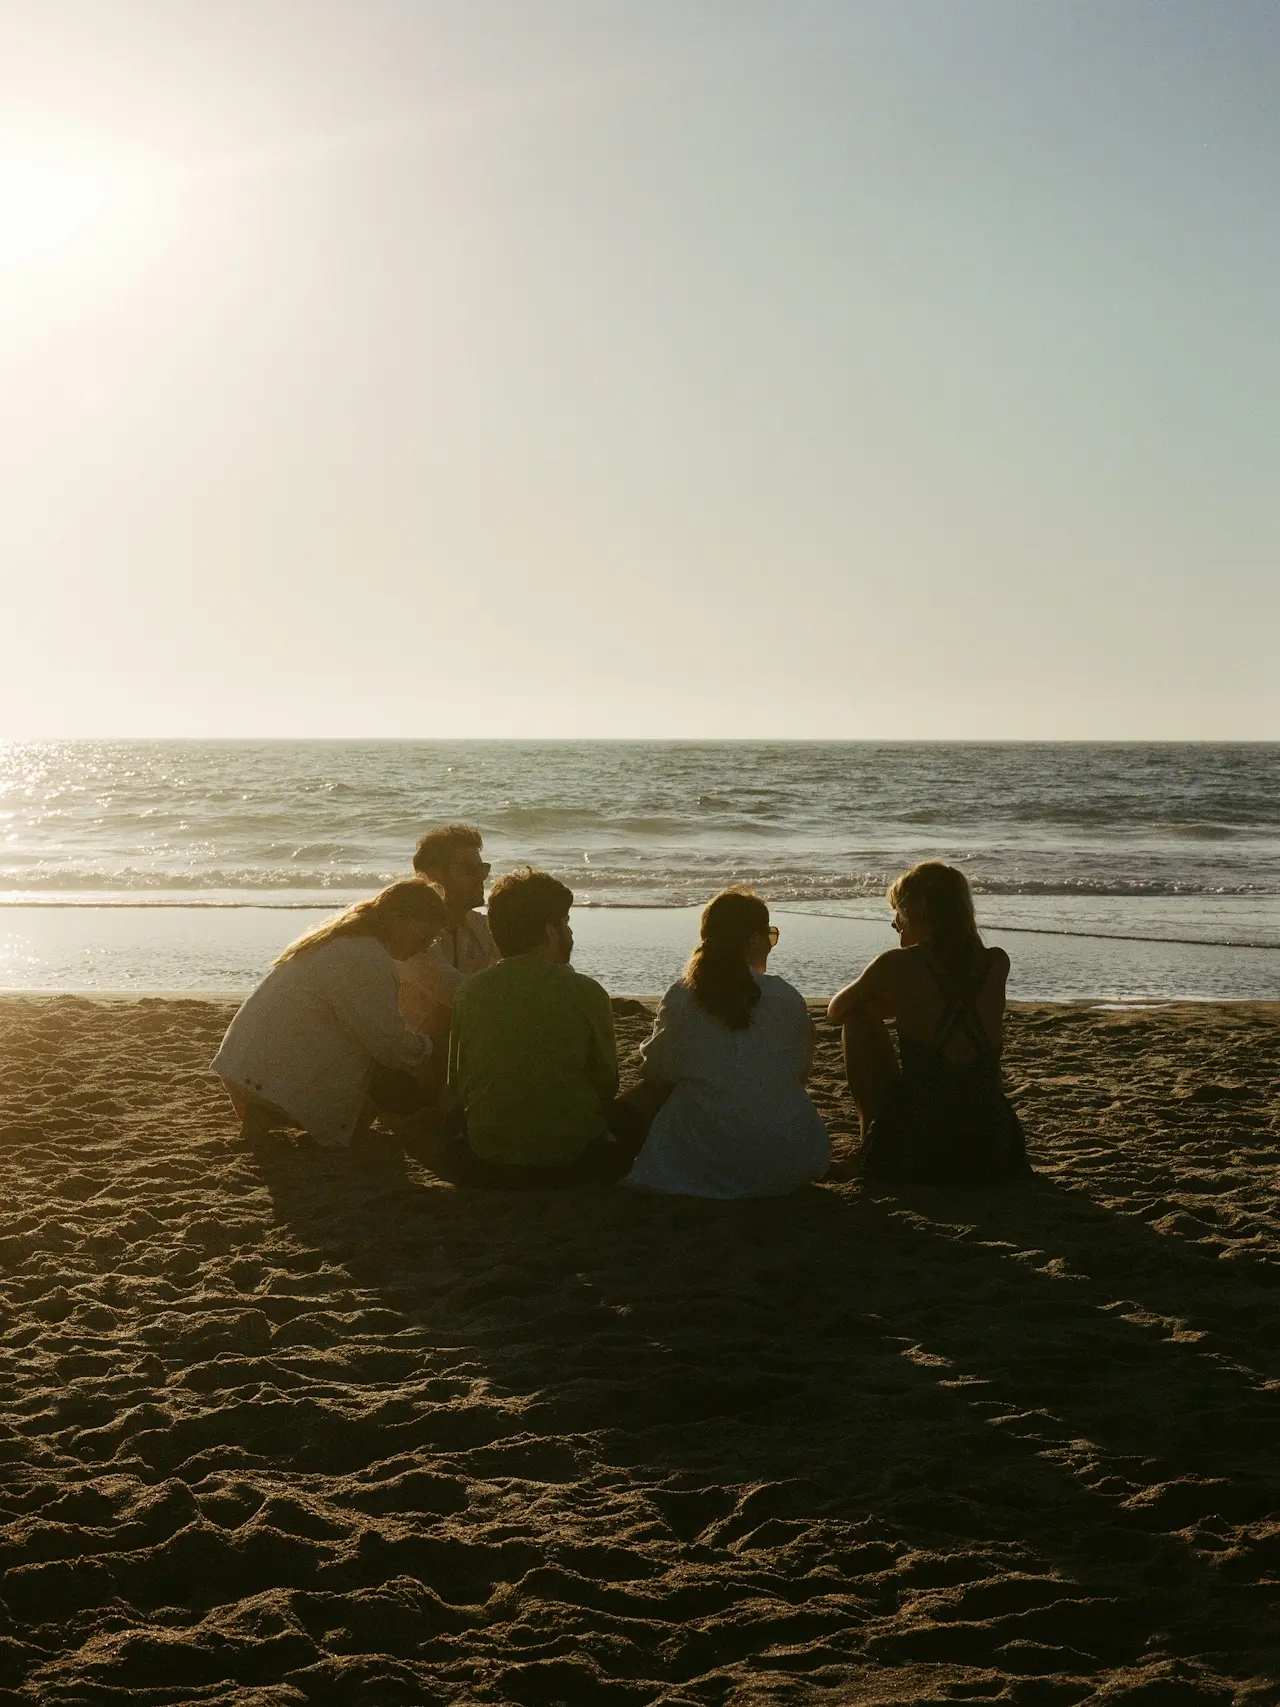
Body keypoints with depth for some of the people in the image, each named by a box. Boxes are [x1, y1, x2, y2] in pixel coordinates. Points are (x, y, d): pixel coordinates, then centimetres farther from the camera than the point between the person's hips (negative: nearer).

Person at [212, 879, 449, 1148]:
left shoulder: (343, 939, 15)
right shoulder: (367, 959, -20)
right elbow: (387, 1040, -19)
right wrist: (426, 1055, 1)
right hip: (275, 1074, -10)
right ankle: (271, 1115, -6)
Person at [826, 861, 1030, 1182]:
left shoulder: (899, 965, -6)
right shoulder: (997, 964, 3)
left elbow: (836, 1010, 14)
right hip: (990, 1153, 4)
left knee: (858, 1018, 17)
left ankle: (872, 1138, 23)